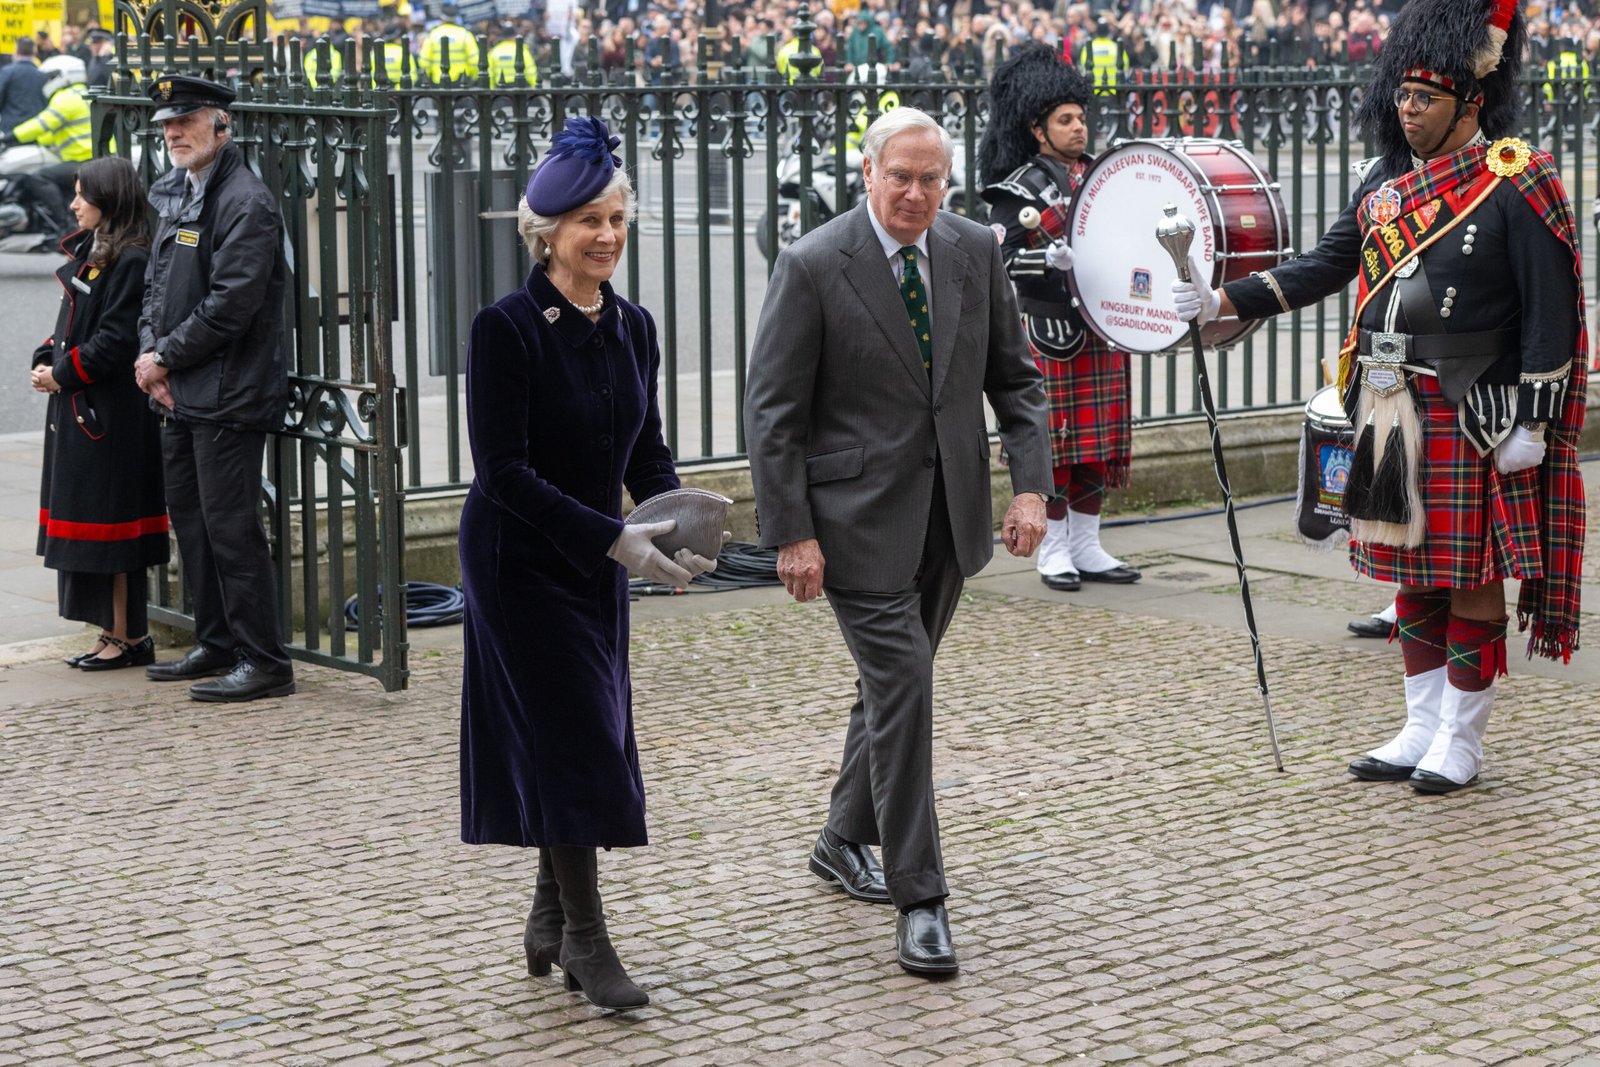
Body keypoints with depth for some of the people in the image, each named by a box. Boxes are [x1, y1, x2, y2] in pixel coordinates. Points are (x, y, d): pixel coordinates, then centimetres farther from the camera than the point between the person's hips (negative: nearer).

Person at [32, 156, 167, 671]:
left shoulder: (131, 262, -14)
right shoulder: (87, 253, 14)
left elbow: (116, 340, -19)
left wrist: (63, 374, -13)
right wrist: (45, 362, 4)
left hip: (111, 415, -9)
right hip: (77, 410, 9)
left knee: (108, 524, -5)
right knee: (86, 519, 11)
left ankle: (129, 637, 2)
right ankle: (114, 629, 17)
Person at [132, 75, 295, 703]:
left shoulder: (246, 203, -14)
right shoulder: (175, 196, 15)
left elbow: (230, 305, -20)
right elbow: (157, 285, 18)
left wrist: (165, 358, -12)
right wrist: (150, 354, 0)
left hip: (229, 396, -9)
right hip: (181, 394, 9)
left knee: (230, 526, -7)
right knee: (189, 516, 15)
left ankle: (264, 662, -1)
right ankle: (216, 644, 27)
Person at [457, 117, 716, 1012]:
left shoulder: (633, 328, 4)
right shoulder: (507, 328, -16)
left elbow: (647, 450, 10)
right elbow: (504, 468, -20)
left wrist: (674, 520, -11)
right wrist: (616, 538, -25)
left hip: (597, 563, 6)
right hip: (520, 560, -6)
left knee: (589, 737, 10)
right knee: (575, 737, -8)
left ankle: (552, 919, 26)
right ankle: (584, 936, 3)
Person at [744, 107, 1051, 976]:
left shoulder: (975, 251, 2)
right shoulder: (812, 267, -12)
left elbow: (1014, 377, 9)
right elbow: (772, 413, -11)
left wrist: (1030, 483, -3)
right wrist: (791, 535, -15)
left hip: (948, 514, 6)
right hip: (860, 518, -5)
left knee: (896, 682, 17)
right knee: (901, 687, -11)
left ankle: (845, 841, 37)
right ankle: (918, 899, -4)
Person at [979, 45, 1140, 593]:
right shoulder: (1021, 188, -6)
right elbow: (1000, 257, -14)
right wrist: (1051, 257, -28)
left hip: (1102, 331, 6)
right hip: (1050, 330, -6)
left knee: (1099, 439, 8)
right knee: (1053, 437, -2)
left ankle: (1087, 545, 17)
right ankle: (1053, 549, 7)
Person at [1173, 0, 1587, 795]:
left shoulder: (1516, 187, -10)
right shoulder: (1387, 181, 9)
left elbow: (1550, 313, -11)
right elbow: (1327, 266, 13)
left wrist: (1530, 423, -14)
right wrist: (1226, 302, 3)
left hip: (1473, 420, -6)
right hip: (1393, 416, 6)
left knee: (1471, 574, 2)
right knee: (1415, 574, 13)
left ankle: (1463, 741, 13)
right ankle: (1422, 731, 23)